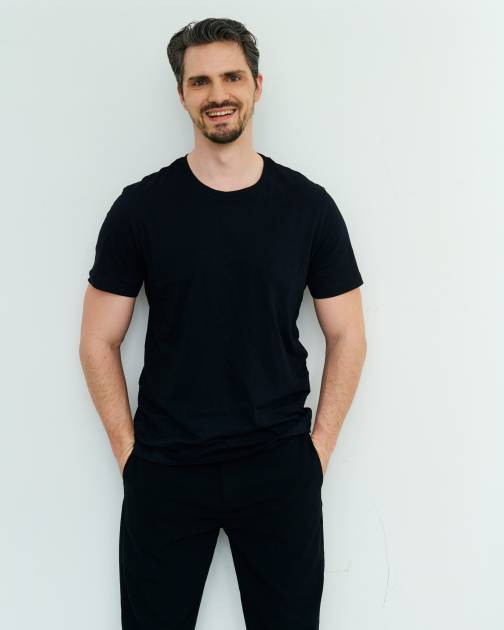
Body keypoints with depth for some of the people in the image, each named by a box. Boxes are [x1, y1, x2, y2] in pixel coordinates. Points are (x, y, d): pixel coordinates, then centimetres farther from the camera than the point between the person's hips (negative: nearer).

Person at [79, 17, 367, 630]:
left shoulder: (309, 205, 0)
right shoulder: (141, 206, -2)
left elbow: (346, 336, 5)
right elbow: (99, 342, 1)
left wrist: (318, 446, 0)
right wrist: (129, 451, -2)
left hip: (281, 471, 1)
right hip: (164, 472, 0)